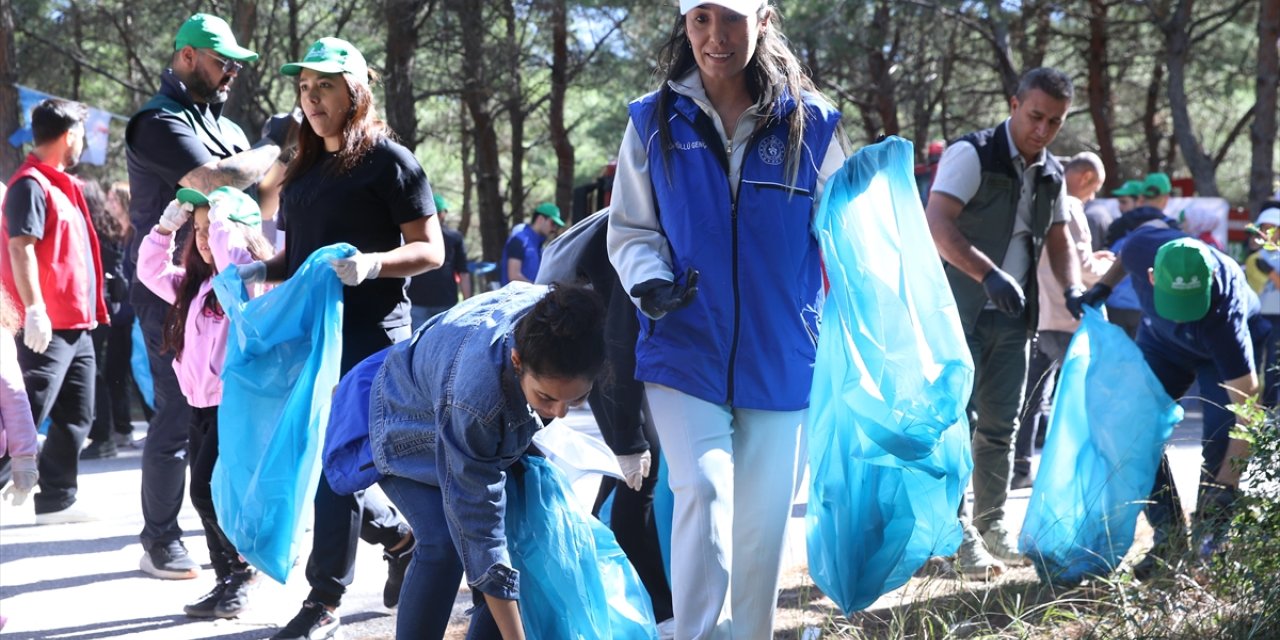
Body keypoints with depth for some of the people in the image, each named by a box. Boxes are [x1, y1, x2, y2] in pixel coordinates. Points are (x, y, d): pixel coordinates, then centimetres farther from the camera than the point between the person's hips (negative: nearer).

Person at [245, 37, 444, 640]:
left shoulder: (387, 160, -5)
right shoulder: (304, 169, 17)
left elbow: (430, 250, -7)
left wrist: (372, 264, -25)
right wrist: (259, 271, 4)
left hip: (368, 334, -8)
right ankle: (400, 535, 29)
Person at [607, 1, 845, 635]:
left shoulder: (811, 123, 0)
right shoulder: (654, 122, 1)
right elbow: (630, 229, 7)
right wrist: (650, 283, -12)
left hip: (778, 361, 1)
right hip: (684, 354, -1)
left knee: (762, 523, 7)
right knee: (704, 490, -21)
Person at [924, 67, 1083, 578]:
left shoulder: (1051, 175, 11)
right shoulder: (972, 154, -12)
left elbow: (1058, 241, 22)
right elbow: (937, 224, -25)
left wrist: (1073, 289, 2)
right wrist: (989, 274, -36)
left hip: (1011, 316, 7)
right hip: (961, 311, -7)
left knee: (1001, 426, 11)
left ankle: (992, 524, 21)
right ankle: (958, 531, -4)